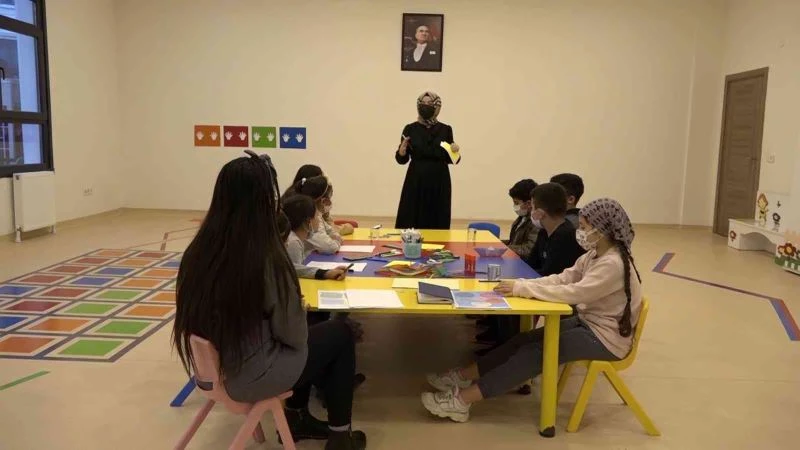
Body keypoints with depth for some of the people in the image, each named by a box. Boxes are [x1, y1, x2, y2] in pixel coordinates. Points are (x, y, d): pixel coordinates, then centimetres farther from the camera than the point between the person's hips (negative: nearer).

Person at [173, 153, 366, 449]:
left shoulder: (199, 250, -8)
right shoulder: (267, 258, -28)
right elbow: (292, 335, -18)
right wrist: (298, 307, 3)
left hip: (214, 366, 7)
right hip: (249, 377, -7)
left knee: (315, 336, 25)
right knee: (340, 335, 12)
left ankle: (296, 417, 37)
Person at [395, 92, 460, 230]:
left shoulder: (445, 129, 3)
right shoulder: (410, 129, 1)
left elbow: (449, 159, 9)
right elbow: (401, 159, 2)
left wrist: (456, 152, -11)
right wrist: (402, 149, -18)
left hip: (439, 183, 1)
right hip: (415, 182, -1)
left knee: (438, 224, 2)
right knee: (410, 223, -3)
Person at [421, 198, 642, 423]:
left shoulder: (613, 264, -25)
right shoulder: (595, 254, 5)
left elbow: (573, 293, -32)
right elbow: (563, 278, 1)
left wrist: (521, 289, -29)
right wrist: (522, 284, -14)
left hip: (606, 337, -9)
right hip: (588, 322, 9)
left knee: (535, 353, -18)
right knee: (524, 340, -4)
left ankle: (462, 400, -19)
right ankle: (463, 377, -3)